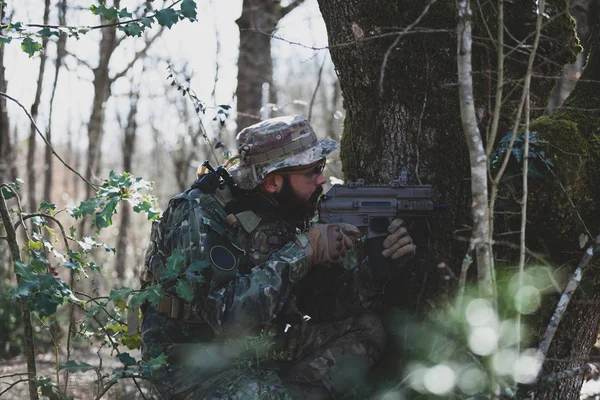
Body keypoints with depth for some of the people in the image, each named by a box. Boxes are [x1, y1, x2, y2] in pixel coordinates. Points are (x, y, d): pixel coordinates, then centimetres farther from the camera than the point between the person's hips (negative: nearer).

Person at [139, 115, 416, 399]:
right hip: (194, 366, -7)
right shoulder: (200, 217, -21)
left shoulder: (288, 215, 2)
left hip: (262, 349, 7)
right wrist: (303, 250, -28)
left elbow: (325, 303, 3)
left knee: (364, 330, -4)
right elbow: (228, 314, -32)